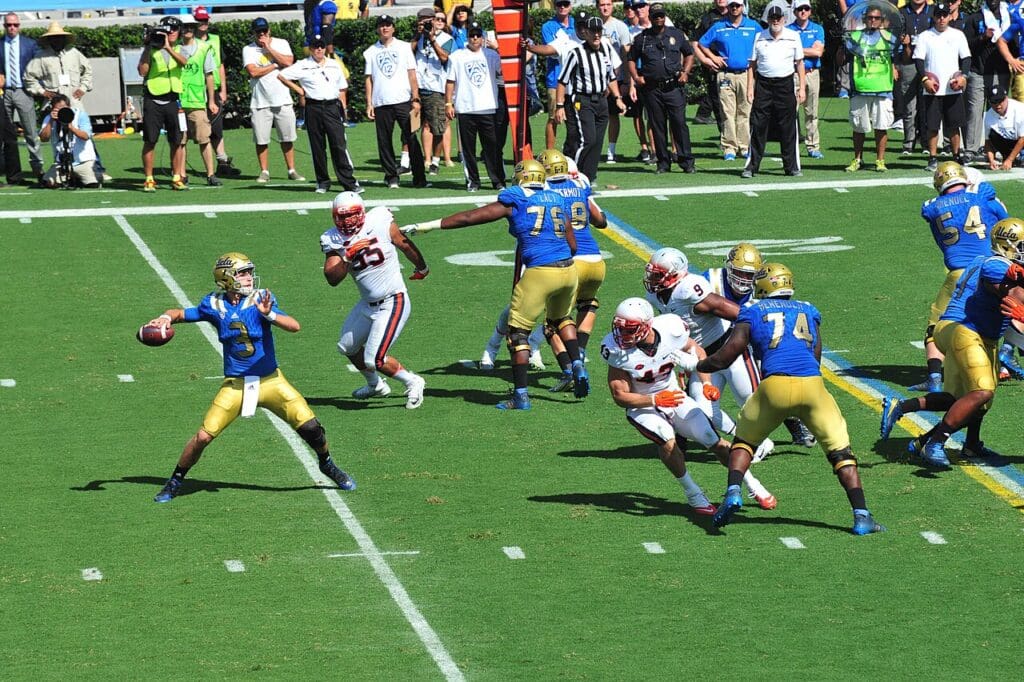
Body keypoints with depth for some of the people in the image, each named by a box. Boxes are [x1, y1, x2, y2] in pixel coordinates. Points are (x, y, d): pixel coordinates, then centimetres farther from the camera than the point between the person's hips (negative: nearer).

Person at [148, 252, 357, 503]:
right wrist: (166, 318, -11)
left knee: (310, 426, -8)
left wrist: (269, 314, -36)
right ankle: (175, 482, 14)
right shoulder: (214, 305, -3)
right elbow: (180, 313, 11)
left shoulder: (260, 299, -9)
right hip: (235, 385, 1)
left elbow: (294, 326, -20)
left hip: (270, 381, -1)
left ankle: (327, 464, 23)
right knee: (203, 437, -8)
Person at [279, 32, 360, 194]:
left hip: (332, 107, 1)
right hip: (313, 107, -1)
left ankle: (348, 182, -11)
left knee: (339, 145, -8)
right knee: (317, 147, 3)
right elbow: (281, 75, 2)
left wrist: (343, 110, 8)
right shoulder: (302, 66, 3)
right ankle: (322, 182, 13)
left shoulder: (334, 65, 14)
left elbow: (342, 89, 17)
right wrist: (299, 90, 3)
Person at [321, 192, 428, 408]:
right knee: (347, 347, 21)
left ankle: (412, 382, 12)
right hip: (368, 304, 6)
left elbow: (405, 245, 1)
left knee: (374, 360, -12)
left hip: (393, 303, -6)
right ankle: (376, 385, 45)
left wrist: (422, 268, 16)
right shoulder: (334, 240, -7)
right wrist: (347, 257, -32)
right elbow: (332, 279, -16)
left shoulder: (380, 222, -16)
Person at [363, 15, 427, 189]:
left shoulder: (404, 47, 9)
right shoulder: (370, 52, 12)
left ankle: (419, 178, -8)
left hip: (403, 101, -2)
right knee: (384, 141, 1)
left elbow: (412, 75, 6)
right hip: (381, 103, 2)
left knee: (411, 139, -8)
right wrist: (369, 104, 2)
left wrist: (415, 99, -3)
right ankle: (391, 176, 10)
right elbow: (369, 79, 10)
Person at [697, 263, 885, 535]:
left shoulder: (752, 313, 18)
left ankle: (732, 493, 1)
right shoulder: (808, 311, 26)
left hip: (775, 385, -1)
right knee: (840, 451, 11)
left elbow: (726, 356, 12)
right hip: (812, 385, 1)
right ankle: (862, 516, 0)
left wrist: (700, 365, 31)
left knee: (744, 440, 22)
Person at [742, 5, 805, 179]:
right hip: (763, 84, 0)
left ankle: (792, 167, 9)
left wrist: (802, 87, 1)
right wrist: (750, 88, 1)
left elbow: (799, 63, 7)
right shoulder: (759, 37, 5)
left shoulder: (793, 37, 4)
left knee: (789, 128, 1)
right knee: (758, 127, -1)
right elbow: (752, 64, 9)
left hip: (785, 84, 0)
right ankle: (751, 166, 4)